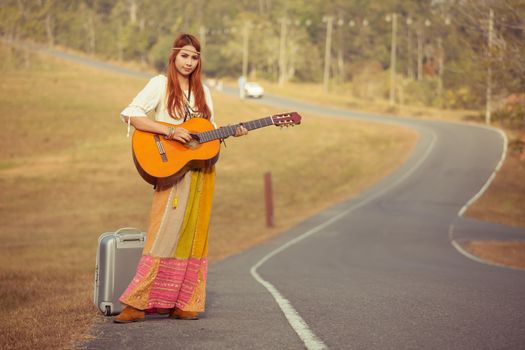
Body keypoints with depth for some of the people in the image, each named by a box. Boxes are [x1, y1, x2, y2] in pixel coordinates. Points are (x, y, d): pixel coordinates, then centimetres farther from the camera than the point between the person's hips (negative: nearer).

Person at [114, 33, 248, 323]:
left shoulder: (202, 91, 15)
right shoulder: (160, 84, -2)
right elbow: (130, 115, -14)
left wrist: (232, 132, 2)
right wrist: (170, 131, -21)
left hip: (201, 171, 6)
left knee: (193, 234, 4)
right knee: (165, 234, -13)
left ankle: (183, 303, 9)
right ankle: (138, 303, -11)